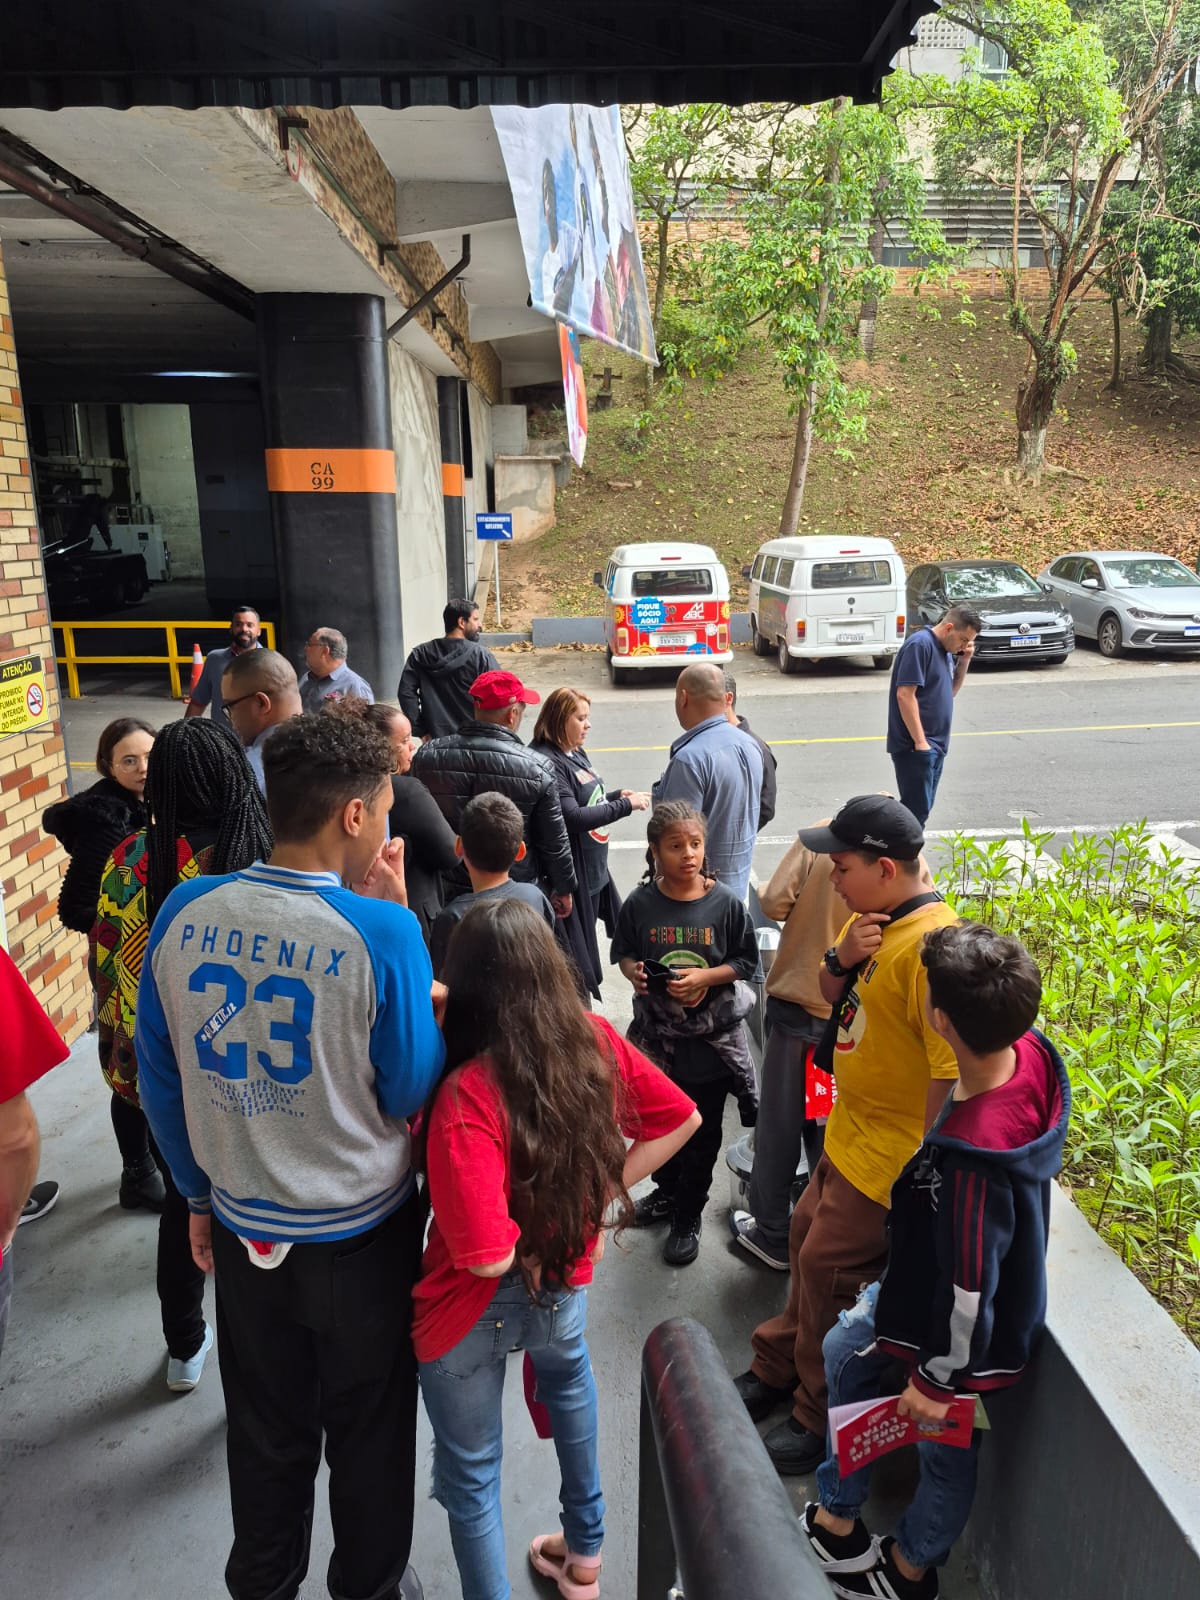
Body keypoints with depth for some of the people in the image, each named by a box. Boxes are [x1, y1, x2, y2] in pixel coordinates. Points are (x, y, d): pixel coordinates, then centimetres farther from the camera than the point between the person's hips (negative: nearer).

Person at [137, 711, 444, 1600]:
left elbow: (160, 1078, -1)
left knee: (266, 1434, 26)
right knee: (369, 1436, 22)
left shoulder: (184, 915, -11)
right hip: (362, 1235, -4)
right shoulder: (380, 931, -26)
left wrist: (200, 1194, 14)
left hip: (245, 1232, 4)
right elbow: (411, 1090, -14)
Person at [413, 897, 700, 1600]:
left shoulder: (467, 1095, -32)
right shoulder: (597, 1041, -16)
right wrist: (598, 1192, -1)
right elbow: (680, 1119, -2)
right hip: (565, 1282, 6)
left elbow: (486, 1255, -32)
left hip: (475, 1307, -6)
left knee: (470, 1474, 19)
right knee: (570, 1384, 37)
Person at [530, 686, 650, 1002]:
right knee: (576, 955, 2)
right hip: (571, 873, -9)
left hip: (594, 868, 9)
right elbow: (573, 817, -26)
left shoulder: (576, 753, 8)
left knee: (586, 944, 20)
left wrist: (616, 795, 3)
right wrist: (625, 806, -21)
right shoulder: (547, 762, -21)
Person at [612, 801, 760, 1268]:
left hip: (711, 1037, -2)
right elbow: (622, 952, 4)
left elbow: (746, 963, -5)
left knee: (702, 1133, 13)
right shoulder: (640, 904, -10)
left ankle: (687, 1216, 34)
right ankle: (667, 1190, 48)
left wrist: (705, 976, -20)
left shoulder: (725, 903, -14)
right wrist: (633, 972, -16)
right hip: (657, 1035, 2)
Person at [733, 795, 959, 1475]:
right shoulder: (873, 918, 1)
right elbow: (836, 998, 12)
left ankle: (822, 1420, 27)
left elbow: (952, 1069, -28)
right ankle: (779, 1369, 43)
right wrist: (840, 958, -11)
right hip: (849, 1131, 9)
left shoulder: (933, 947, -28)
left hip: (889, 1155, -9)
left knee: (829, 1272, 4)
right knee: (808, 1240, 21)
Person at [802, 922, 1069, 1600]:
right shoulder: (1032, 1054, -22)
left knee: (945, 1450, 19)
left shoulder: (974, 1156, -43)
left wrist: (937, 1380, -14)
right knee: (846, 1350, 25)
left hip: (974, 1336, -8)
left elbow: (970, 1287, -30)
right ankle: (837, 1517, 47)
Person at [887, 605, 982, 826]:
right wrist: (920, 741, -21)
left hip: (935, 745, 10)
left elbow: (951, 690, 22)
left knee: (922, 809, 13)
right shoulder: (920, 644, -15)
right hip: (915, 746, -10)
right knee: (917, 810, -10)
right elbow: (905, 694, -20)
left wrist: (964, 661, 5)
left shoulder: (946, 650, 14)